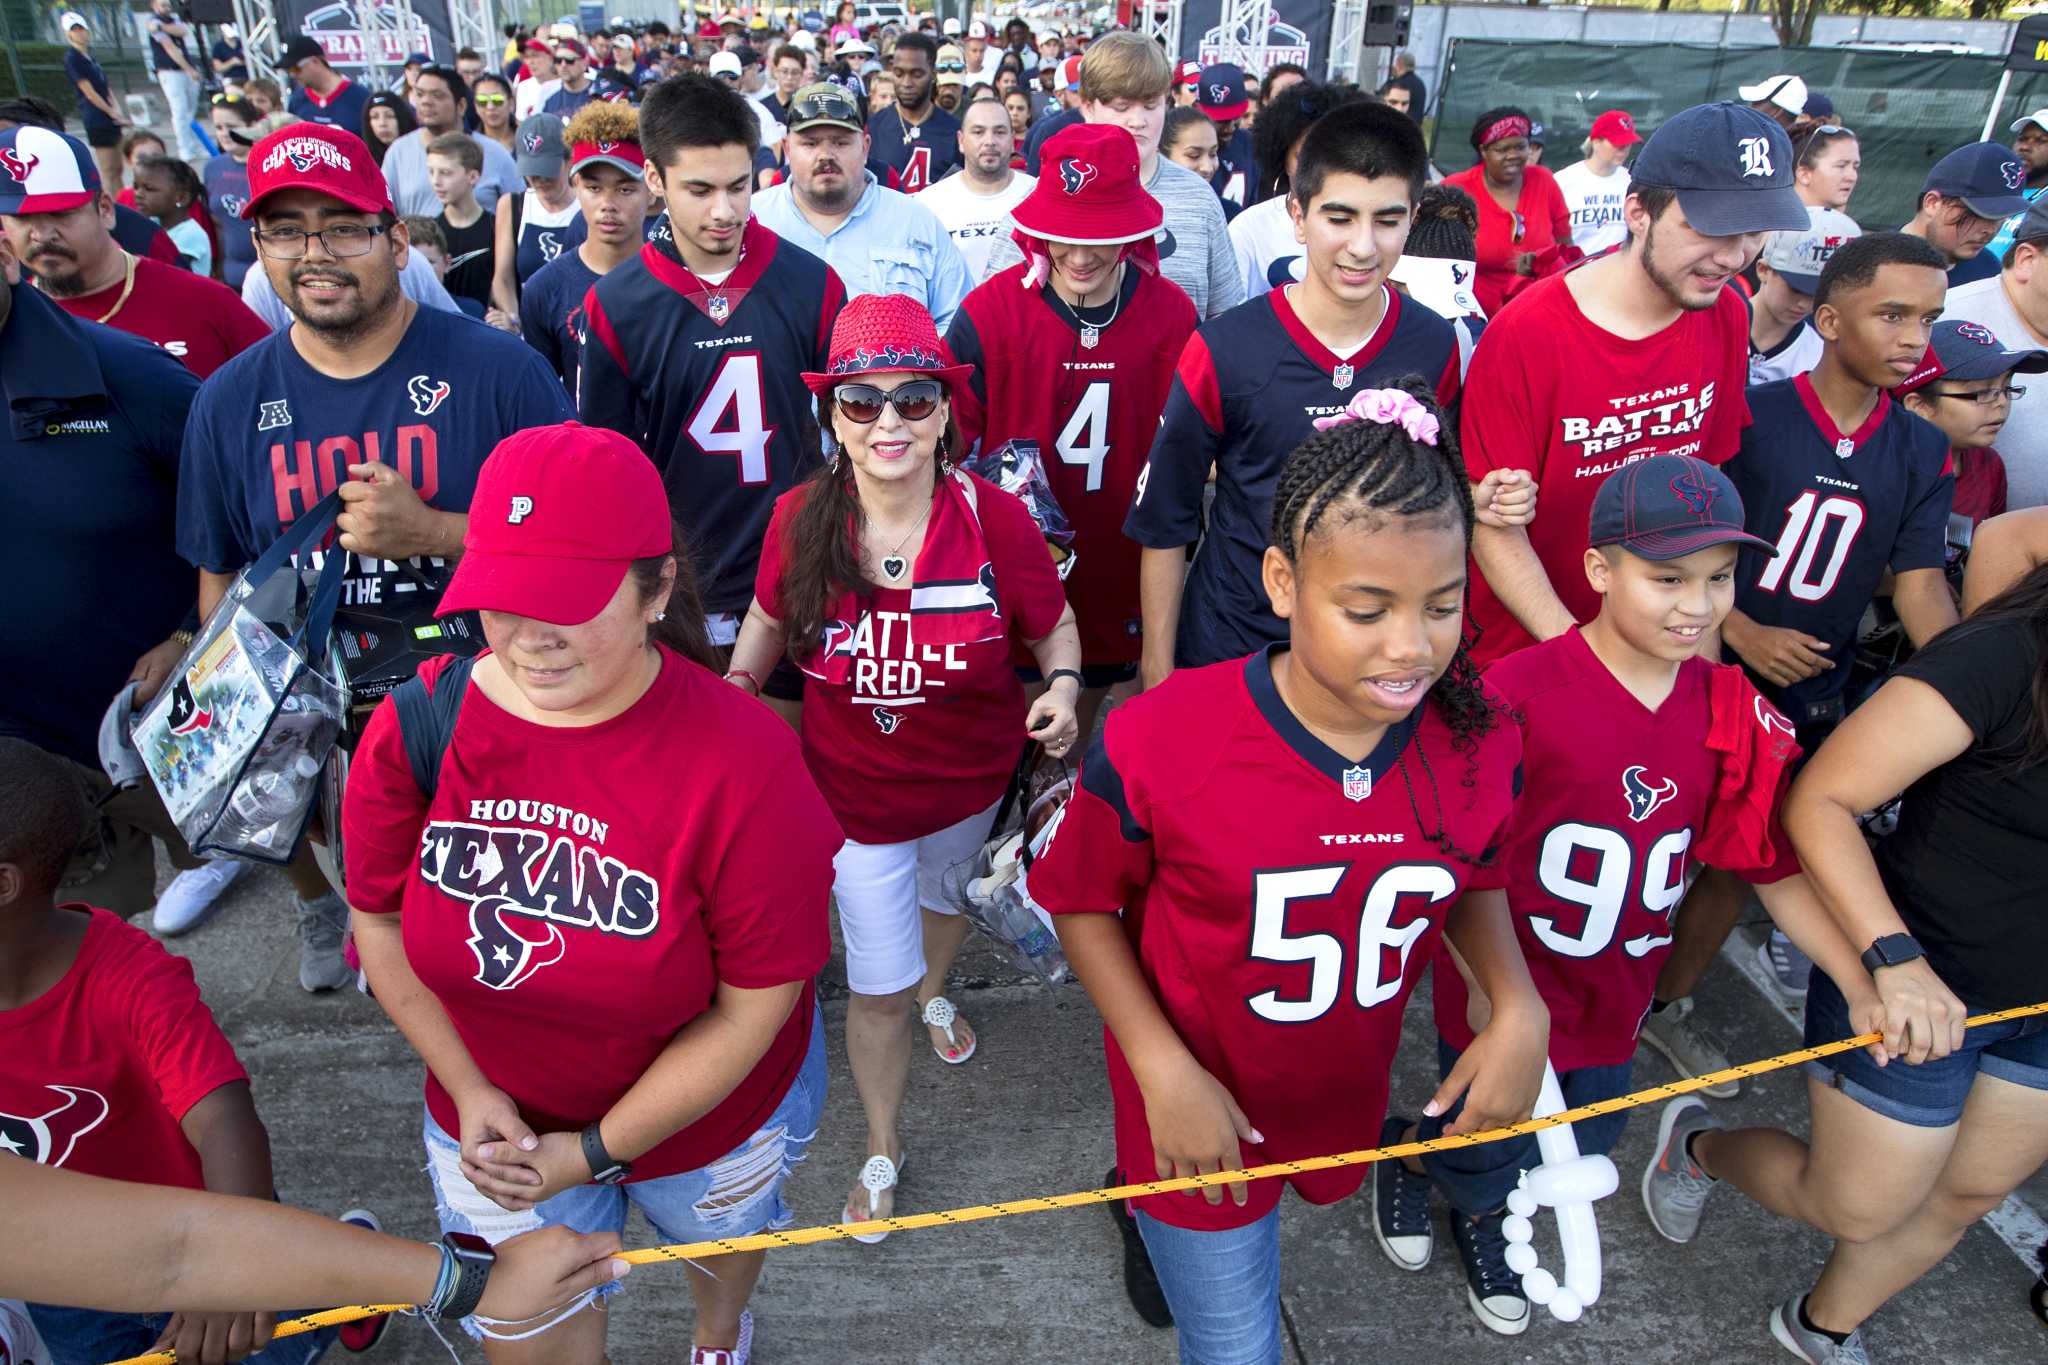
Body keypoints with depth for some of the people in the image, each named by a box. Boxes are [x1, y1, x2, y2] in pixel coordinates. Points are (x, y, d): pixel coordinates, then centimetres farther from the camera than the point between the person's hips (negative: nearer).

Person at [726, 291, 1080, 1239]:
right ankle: (882, 1150, 34)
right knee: (875, 983, 6)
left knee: (944, 891, 32)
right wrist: (735, 686, -9)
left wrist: (1062, 686, -26)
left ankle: (934, 993, 69)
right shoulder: (799, 519, -17)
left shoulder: (994, 518, -21)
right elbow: (770, 620, 4)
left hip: (969, 776, 1)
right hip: (854, 789, -1)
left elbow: (1054, 626, -7)